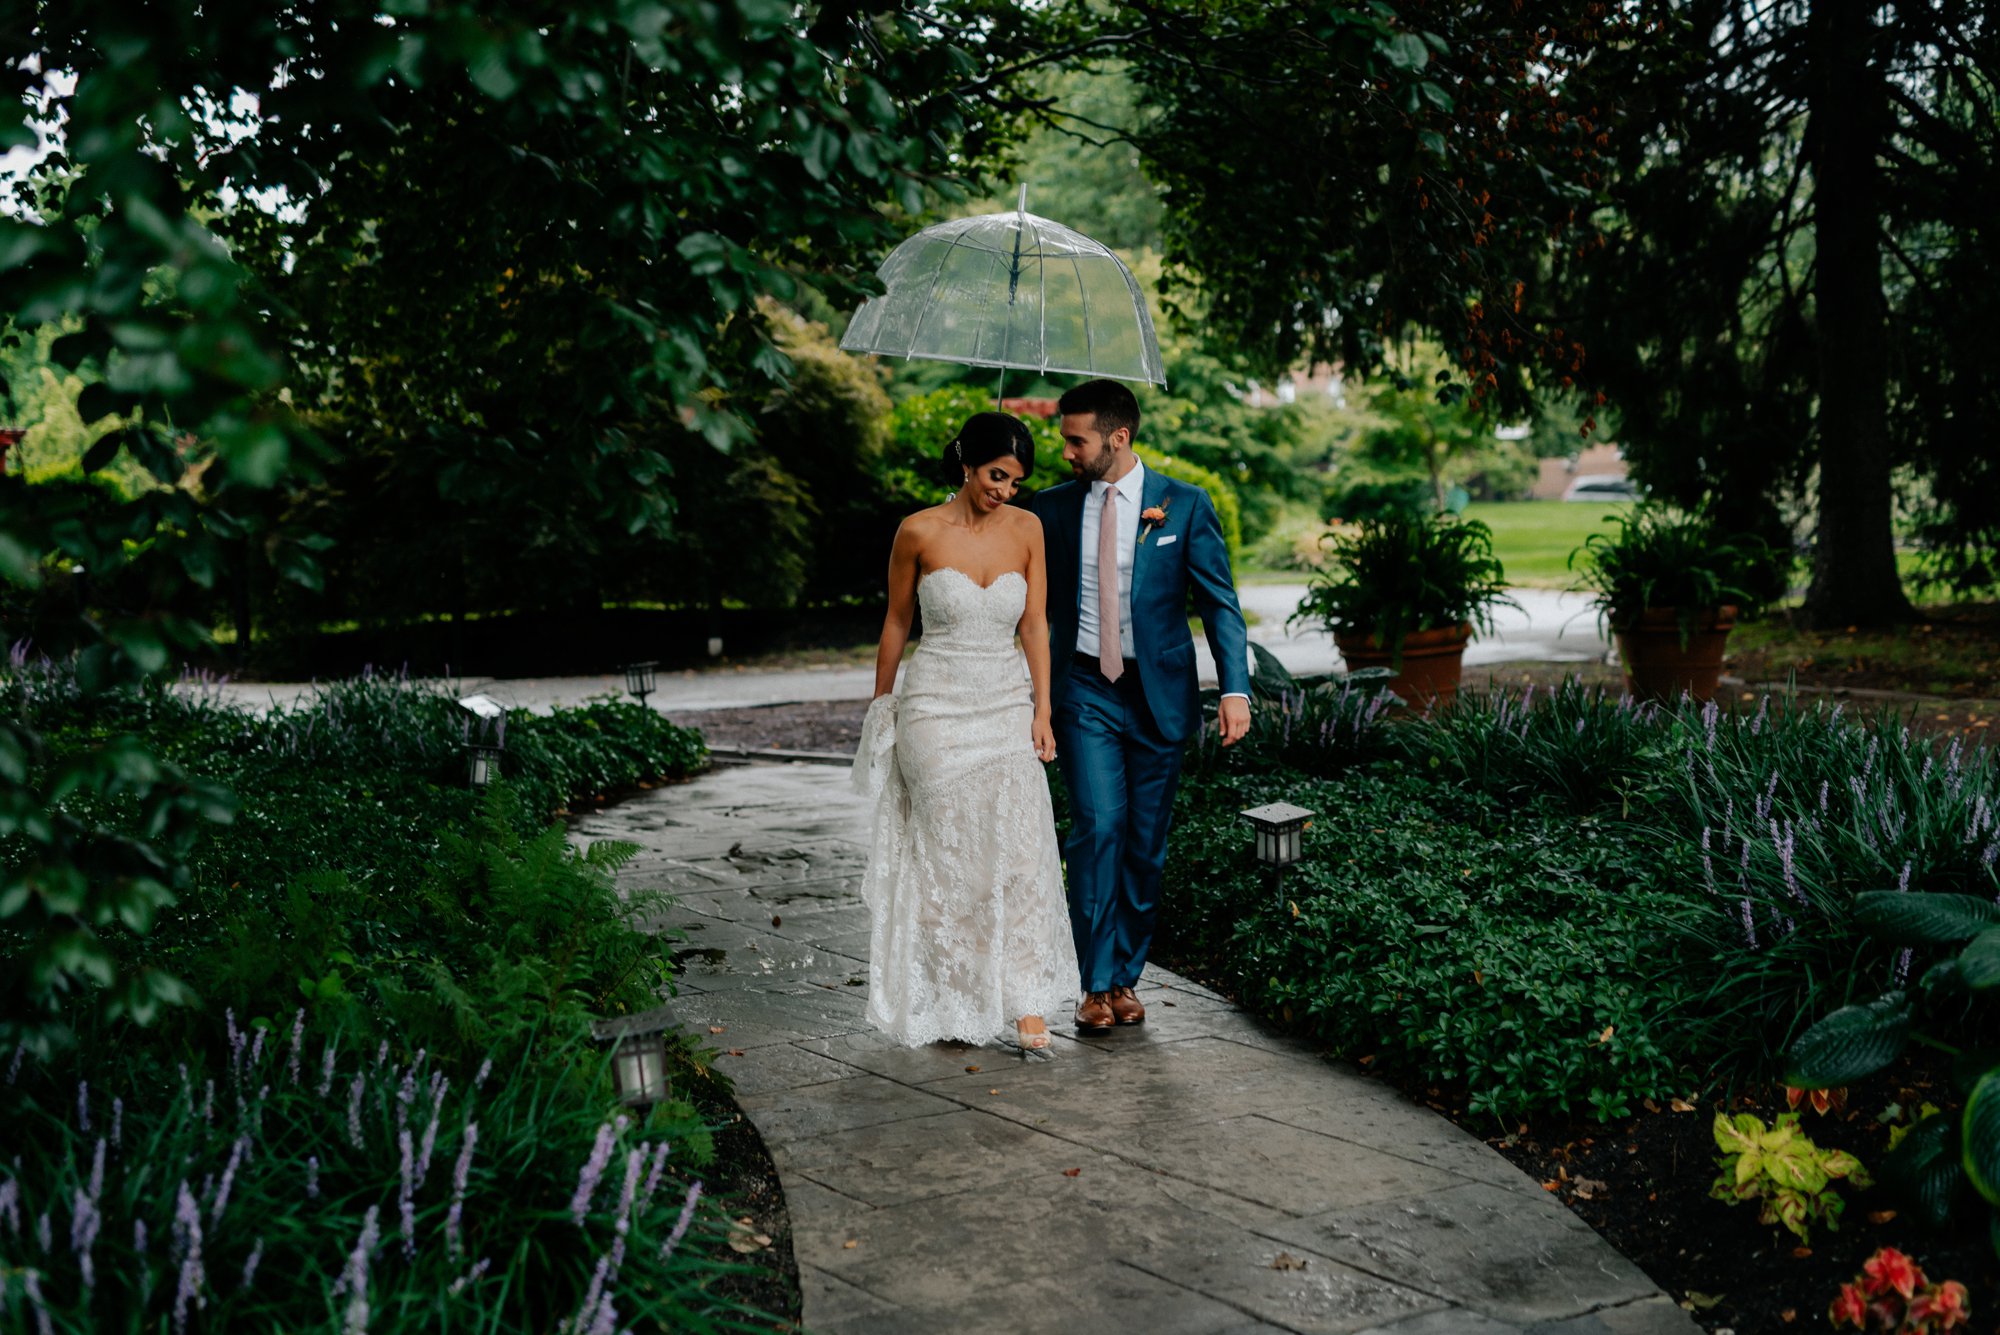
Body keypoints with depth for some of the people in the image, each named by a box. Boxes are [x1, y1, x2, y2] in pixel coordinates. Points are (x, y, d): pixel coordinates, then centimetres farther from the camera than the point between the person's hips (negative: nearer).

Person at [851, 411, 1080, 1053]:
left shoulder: (1026, 528, 2)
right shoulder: (919, 532, -6)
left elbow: (1035, 624, 4)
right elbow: (896, 622, 6)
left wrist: (1042, 711, -2)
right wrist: (880, 706, 12)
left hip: (1008, 705, 2)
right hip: (937, 706, -2)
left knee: (1021, 851, -7)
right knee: (948, 855, 1)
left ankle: (1026, 1004, -2)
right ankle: (955, 1002, 13)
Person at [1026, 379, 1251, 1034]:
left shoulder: (1185, 506, -1)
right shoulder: (1052, 508, 3)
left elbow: (1220, 603, -3)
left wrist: (1236, 688, -14)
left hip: (1158, 692, 0)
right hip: (1083, 690, 0)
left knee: (1146, 843, 5)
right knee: (1097, 827, -11)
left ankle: (1126, 975, 20)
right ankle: (1096, 983, 1)